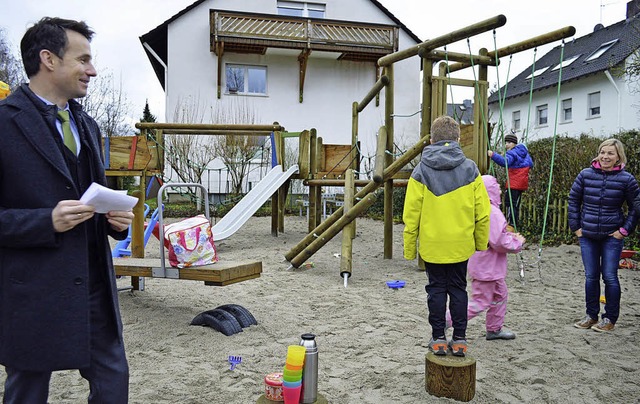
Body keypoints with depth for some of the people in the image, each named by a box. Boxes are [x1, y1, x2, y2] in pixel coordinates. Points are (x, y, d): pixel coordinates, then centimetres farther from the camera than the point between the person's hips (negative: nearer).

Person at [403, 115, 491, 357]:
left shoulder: (421, 170, -5)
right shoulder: (470, 169, -2)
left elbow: (411, 213, -6)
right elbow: (482, 211, 0)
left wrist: (409, 247, 2)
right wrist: (481, 242, 12)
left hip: (431, 244, -1)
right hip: (461, 244, 1)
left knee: (436, 289, 10)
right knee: (458, 288, 12)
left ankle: (438, 339, 15)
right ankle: (459, 339, 17)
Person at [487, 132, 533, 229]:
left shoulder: (512, 153, -13)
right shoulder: (524, 151, 15)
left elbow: (505, 162, -35)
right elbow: (530, 164, 21)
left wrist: (493, 155, -46)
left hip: (514, 184, -10)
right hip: (522, 183, 10)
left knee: (511, 204, -13)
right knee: (516, 205, 17)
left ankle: (511, 225, -20)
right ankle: (515, 225, 23)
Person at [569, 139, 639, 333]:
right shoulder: (586, 175, -2)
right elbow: (573, 200, 8)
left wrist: (624, 230, -5)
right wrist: (575, 226, 4)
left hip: (612, 236, -2)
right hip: (587, 235, 2)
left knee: (609, 277, 0)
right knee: (590, 277, 8)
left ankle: (610, 319, 14)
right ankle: (591, 315, 21)